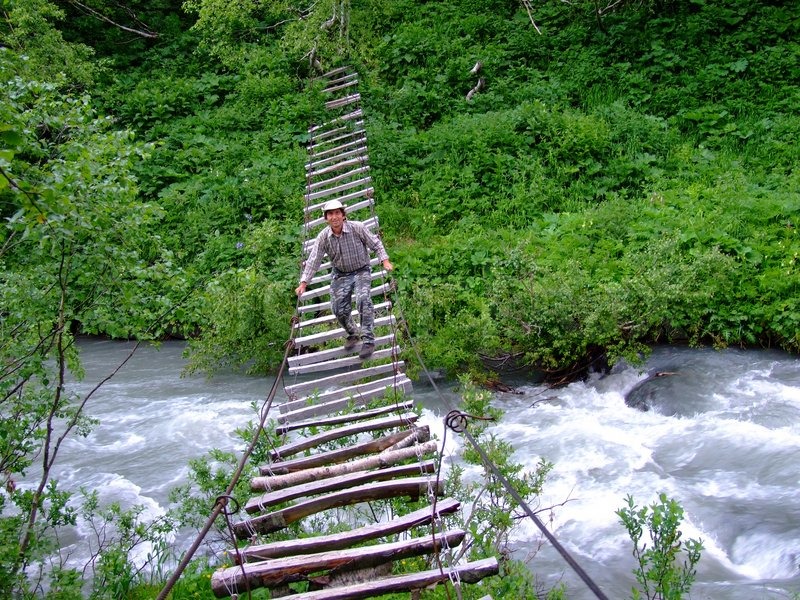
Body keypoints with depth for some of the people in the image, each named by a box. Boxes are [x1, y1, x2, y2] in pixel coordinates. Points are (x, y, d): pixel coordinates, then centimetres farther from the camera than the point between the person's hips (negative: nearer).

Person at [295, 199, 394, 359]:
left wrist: (385, 261, -16)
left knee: (363, 299, -28)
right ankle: (352, 334, 23)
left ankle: (368, 340, -21)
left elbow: (376, 244, -4)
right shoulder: (323, 237, -10)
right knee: (339, 309, -8)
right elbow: (313, 260, -5)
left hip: (361, 272, -3)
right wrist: (303, 283, -9)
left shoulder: (357, 228, -16)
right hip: (341, 275, 3)